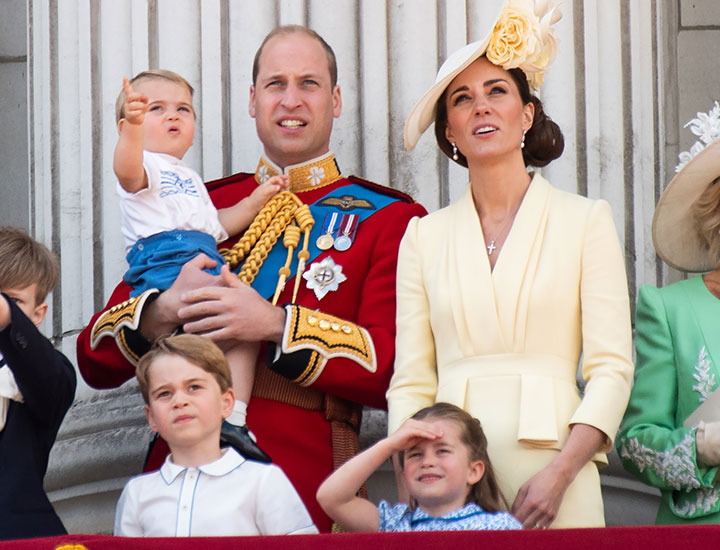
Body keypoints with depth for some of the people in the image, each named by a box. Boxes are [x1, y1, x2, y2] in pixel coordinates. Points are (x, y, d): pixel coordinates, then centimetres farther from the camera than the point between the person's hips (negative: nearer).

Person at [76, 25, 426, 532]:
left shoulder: (387, 218, 7)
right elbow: (95, 360, 12)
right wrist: (163, 311, -9)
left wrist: (276, 324, -16)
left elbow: (398, 368, -7)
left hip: (307, 487, -2)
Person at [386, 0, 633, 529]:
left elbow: (612, 368, 0)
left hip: (551, 466, -1)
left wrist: (560, 473, -13)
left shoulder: (586, 220, 6)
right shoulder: (424, 236, 12)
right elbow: (409, 382, 10)